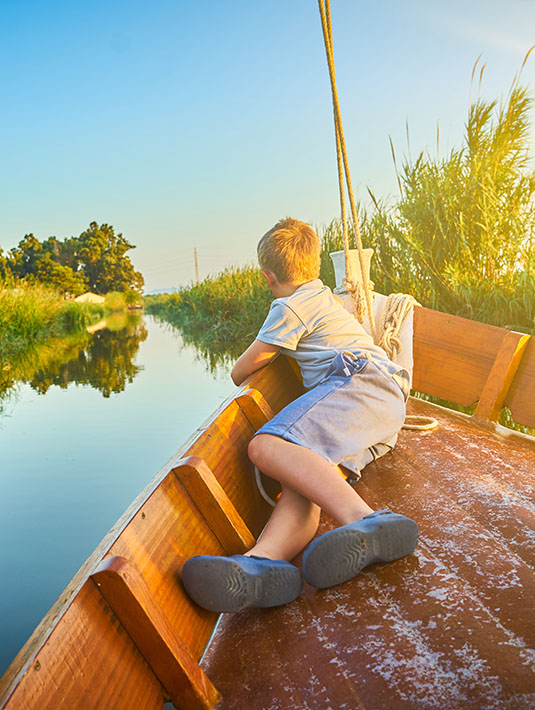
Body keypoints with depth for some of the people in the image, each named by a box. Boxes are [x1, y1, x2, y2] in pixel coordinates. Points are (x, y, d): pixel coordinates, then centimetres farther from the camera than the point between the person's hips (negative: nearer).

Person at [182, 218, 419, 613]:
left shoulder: (291, 307, 7)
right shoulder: (326, 297, 37)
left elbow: (243, 369, 11)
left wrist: (237, 379, 33)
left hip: (356, 380, -9)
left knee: (267, 446, -29)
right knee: (308, 474, -18)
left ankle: (361, 520, -50)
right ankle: (263, 560, -49)